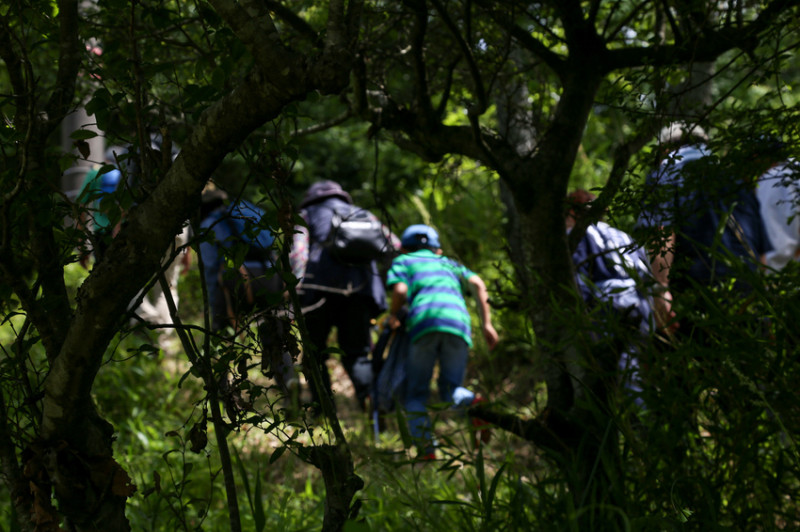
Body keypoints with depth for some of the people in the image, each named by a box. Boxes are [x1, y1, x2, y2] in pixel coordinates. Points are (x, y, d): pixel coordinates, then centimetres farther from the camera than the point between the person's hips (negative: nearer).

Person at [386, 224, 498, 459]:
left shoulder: (402, 262, 27)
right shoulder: (447, 263, 35)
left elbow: (400, 290, 5)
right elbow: (477, 284, 17)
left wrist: (393, 316, 23)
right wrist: (486, 323, 12)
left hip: (424, 320, -3)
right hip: (459, 323, 3)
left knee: (415, 393, 9)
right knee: (451, 389, 14)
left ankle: (425, 448, -14)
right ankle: (474, 404, -22)